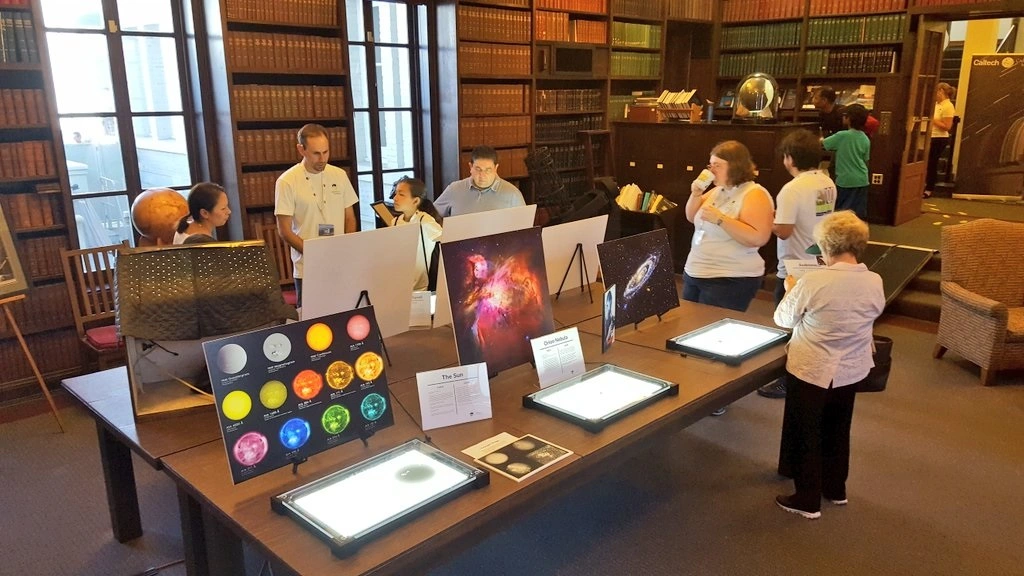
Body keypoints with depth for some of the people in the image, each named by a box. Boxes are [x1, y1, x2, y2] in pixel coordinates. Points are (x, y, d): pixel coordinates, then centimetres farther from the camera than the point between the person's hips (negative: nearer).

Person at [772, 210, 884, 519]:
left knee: (805, 434, 10)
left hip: (811, 369, -5)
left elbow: (783, 319, -9)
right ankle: (836, 488, 39)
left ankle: (807, 500, 19)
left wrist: (790, 290, 11)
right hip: (851, 370, 6)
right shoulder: (874, 282, -8)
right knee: (837, 430, 24)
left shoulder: (812, 282, -23)